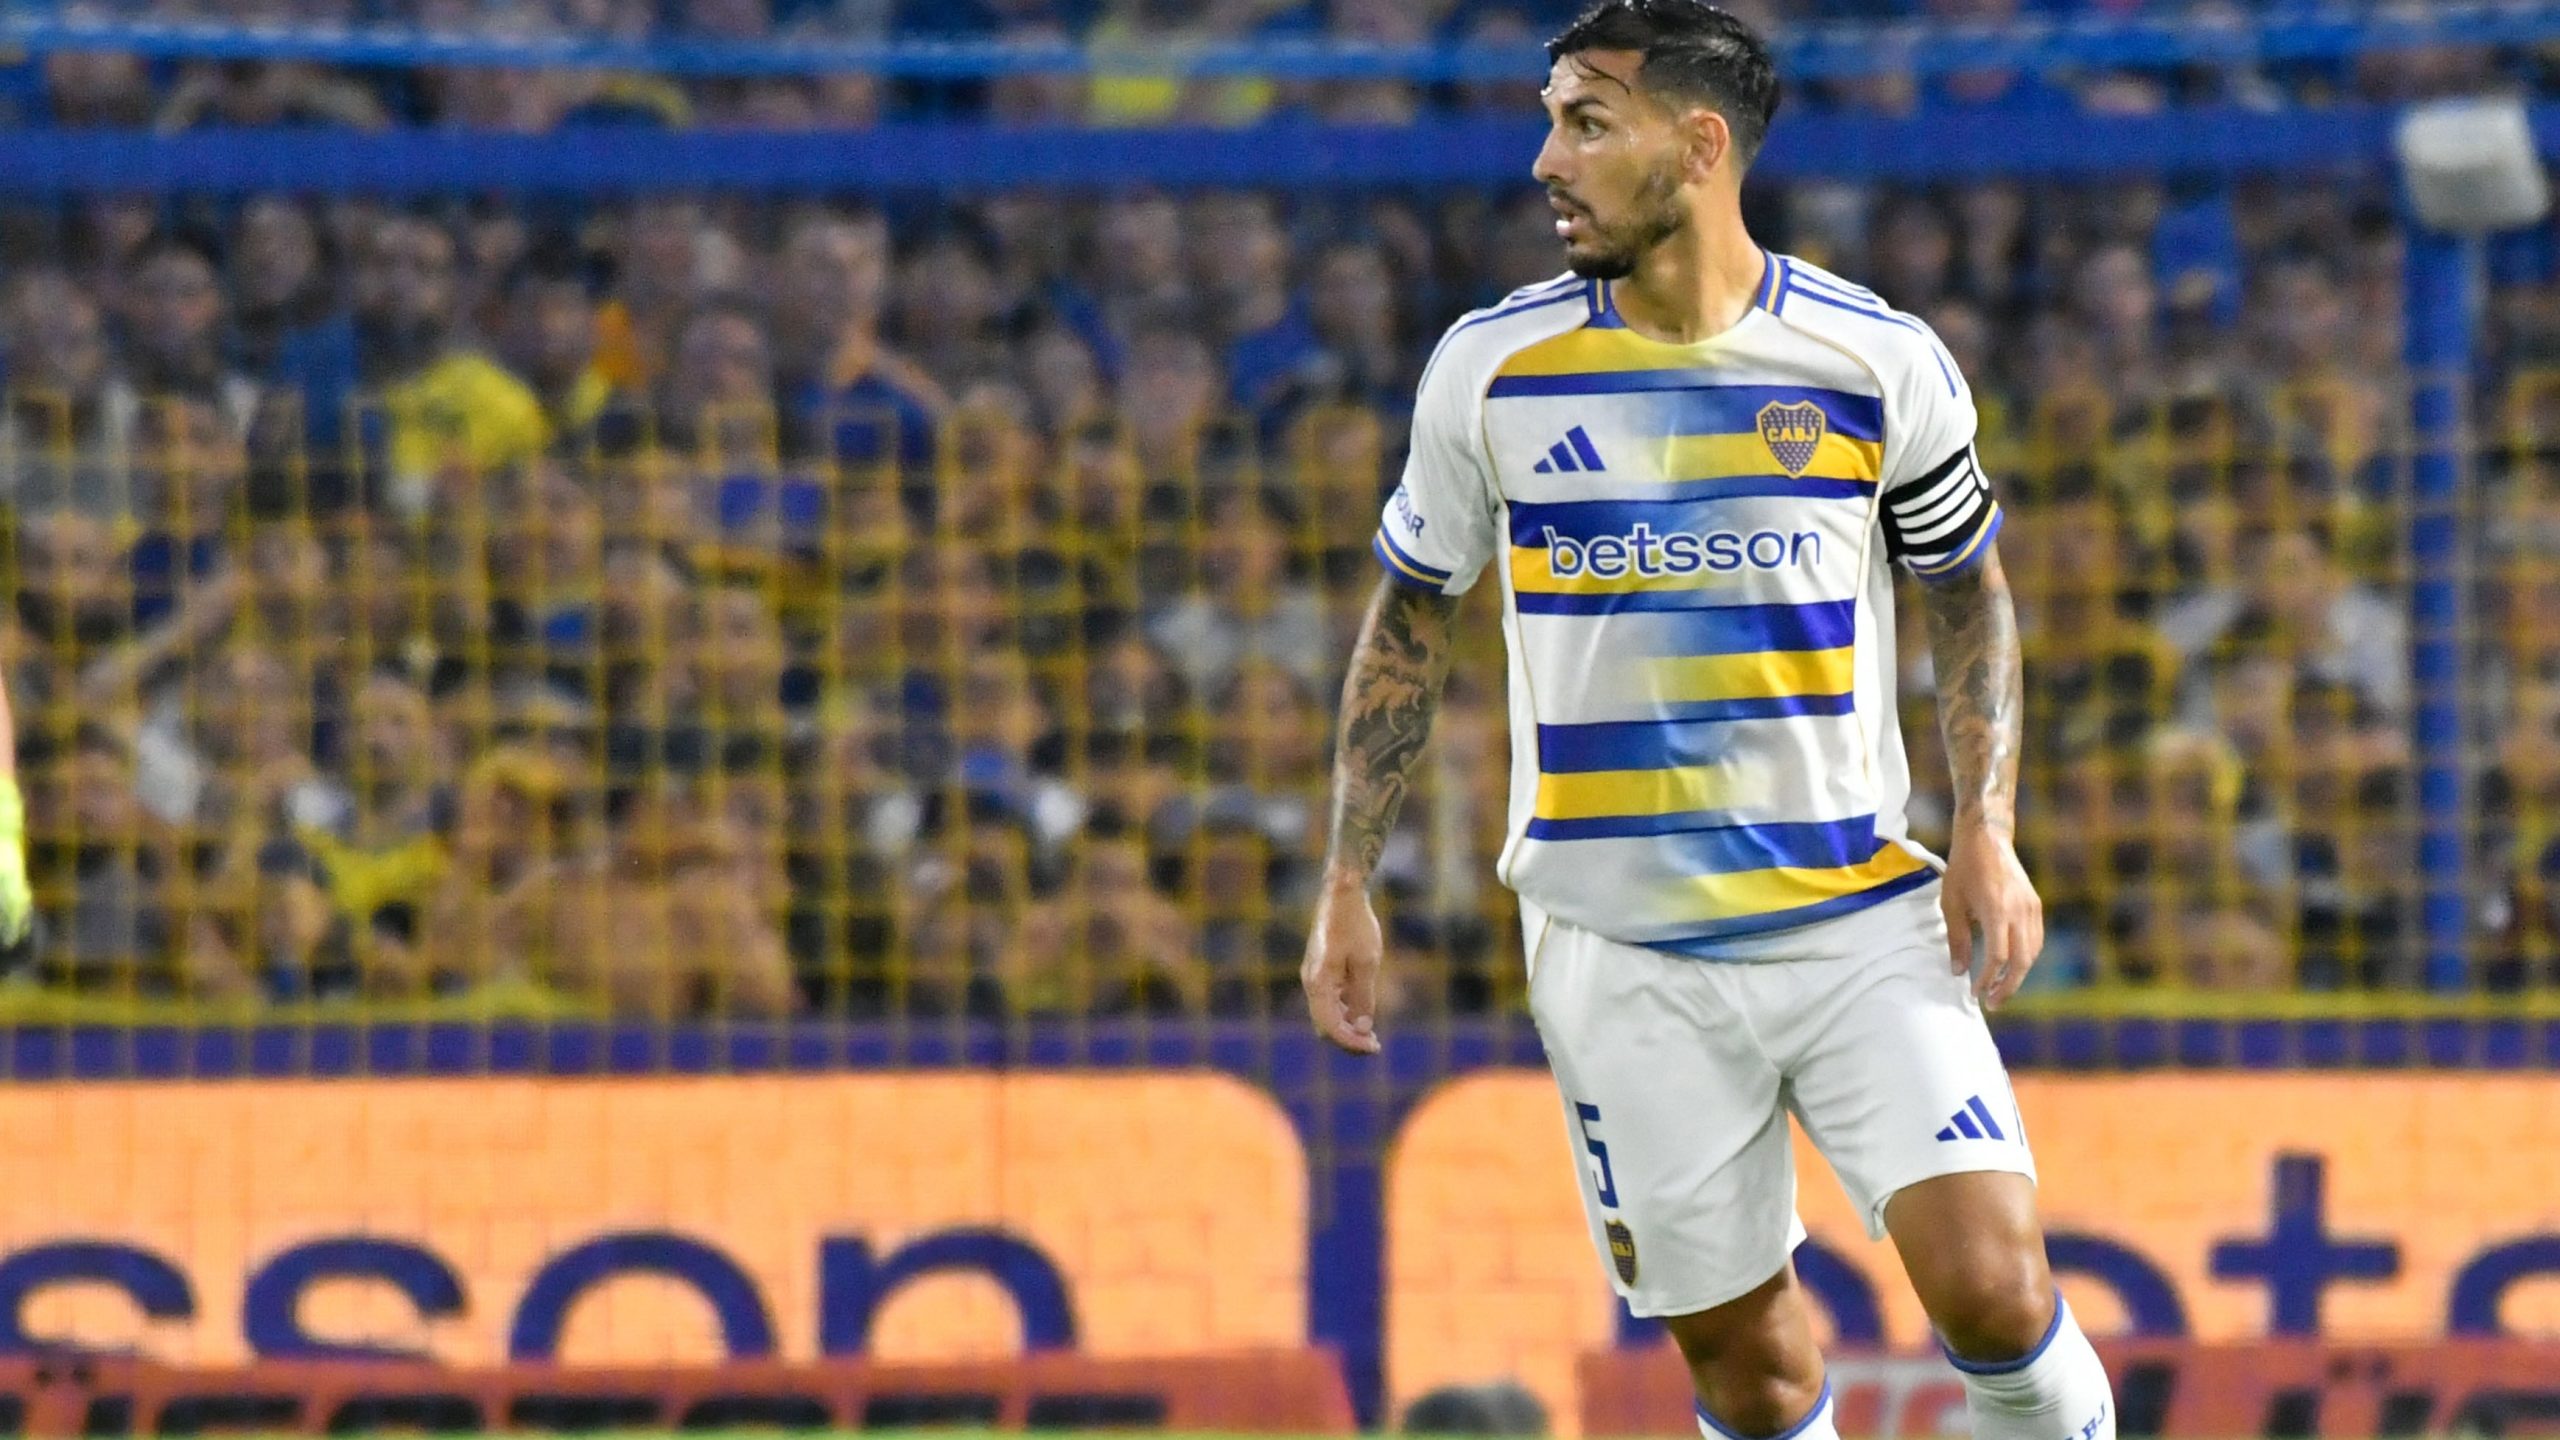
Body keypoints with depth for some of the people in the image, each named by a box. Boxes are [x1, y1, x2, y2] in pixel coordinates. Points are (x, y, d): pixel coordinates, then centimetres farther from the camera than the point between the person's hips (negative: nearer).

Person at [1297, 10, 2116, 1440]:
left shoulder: (1881, 360, -3)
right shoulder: (1492, 367, 0)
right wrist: (1348, 887, 9)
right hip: (1622, 953, 1)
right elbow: (1410, 620, 12)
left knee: (1991, 1281, -15)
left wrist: (1989, 835, -1)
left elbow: (1970, 591, 11)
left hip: (1864, 918, -1)